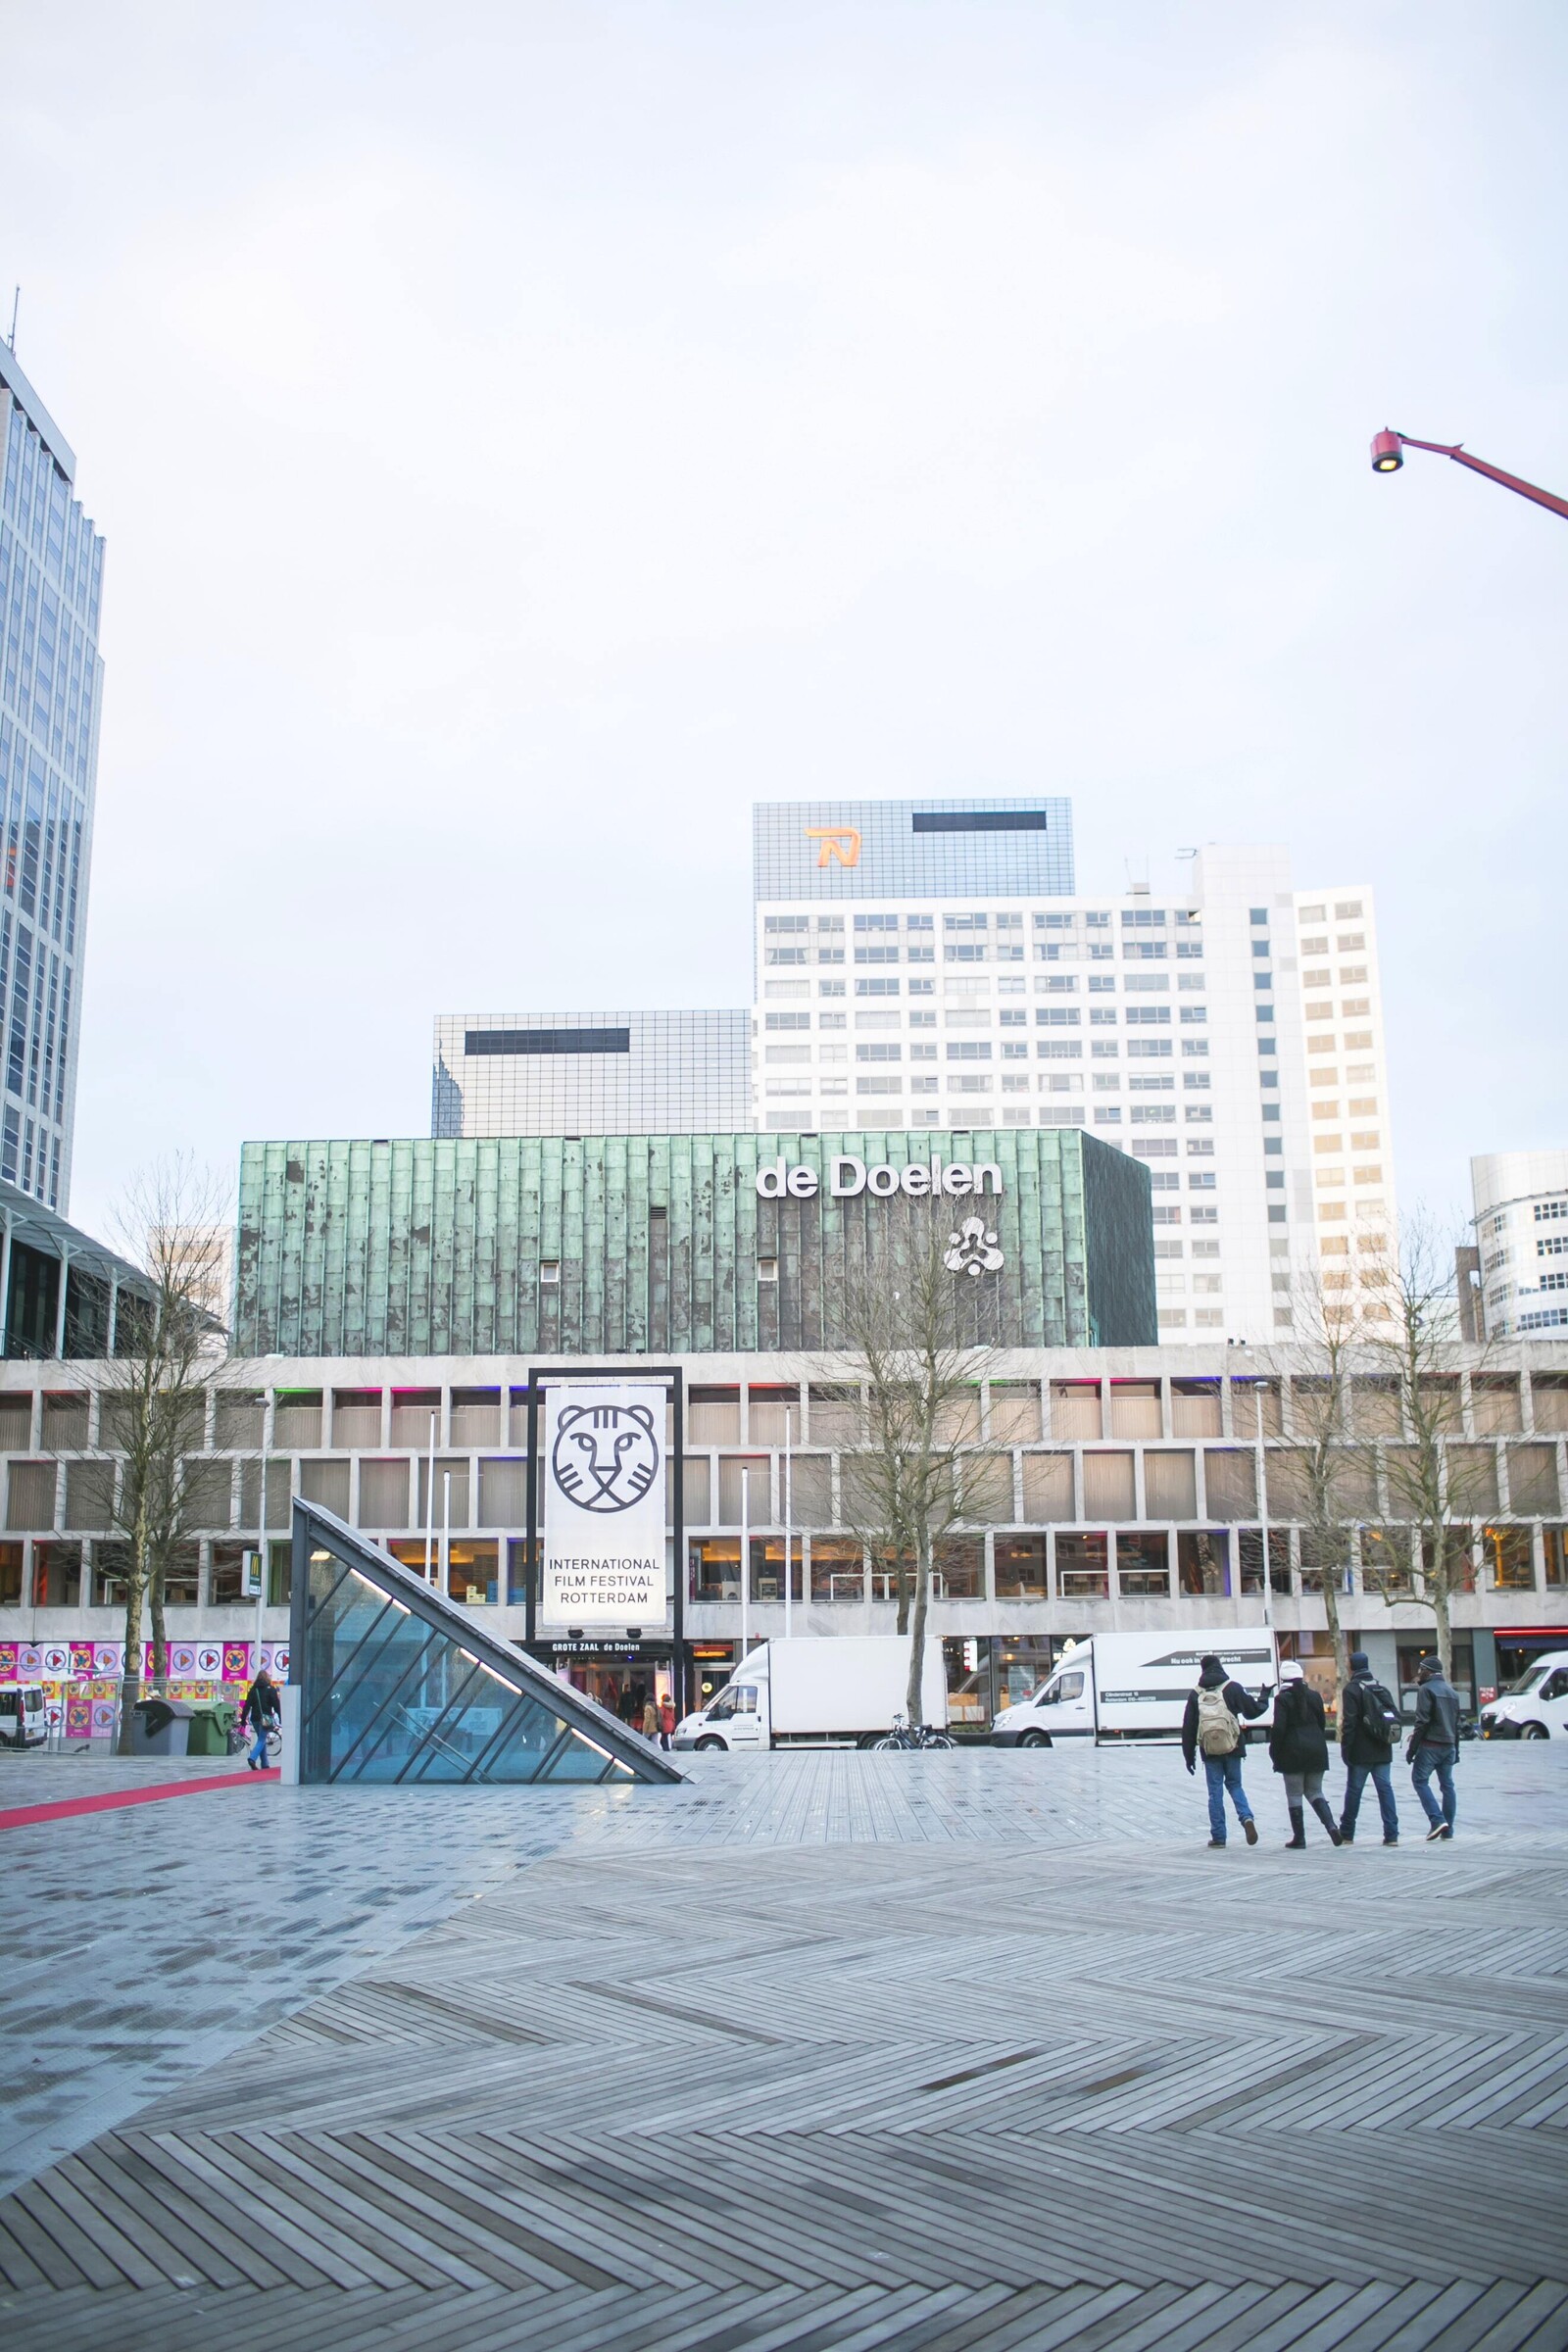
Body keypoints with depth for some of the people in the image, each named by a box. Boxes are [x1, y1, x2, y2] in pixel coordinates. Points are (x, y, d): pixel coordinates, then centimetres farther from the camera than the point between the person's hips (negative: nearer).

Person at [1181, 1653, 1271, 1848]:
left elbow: (1188, 1728, 4)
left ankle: (1218, 1836, 5)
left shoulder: (1195, 1694, 2)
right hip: (1232, 1748, 0)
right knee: (1234, 1784, 16)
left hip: (1209, 1751, 0)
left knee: (1215, 1792, 6)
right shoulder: (1232, 1688, -3)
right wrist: (1264, 1695, 20)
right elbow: (1252, 1711, 1)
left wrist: (1189, 1755, 11)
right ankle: (1247, 1817, -9)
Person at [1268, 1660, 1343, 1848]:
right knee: (1315, 1791, 15)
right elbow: (1322, 1724, 12)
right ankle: (1331, 1825, -6)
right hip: (1316, 1751, 5)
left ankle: (1299, 1838, 6)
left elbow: (1278, 1728, -15)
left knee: (1294, 1795, 4)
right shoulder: (1314, 1696, 6)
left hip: (1293, 1753, -5)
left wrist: (1274, 1753, -6)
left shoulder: (1283, 1699, -10)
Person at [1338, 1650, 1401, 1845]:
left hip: (1361, 1751, -5)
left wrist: (1345, 1748, -11)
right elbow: (1396, 1716, 12)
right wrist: (1387, 1737, 16)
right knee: (1385, 1789, 3)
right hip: (1383, 1751, 5)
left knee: (1354, 1790, 5)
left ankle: (1346, 1833, 15)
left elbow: (1349, 1721, -15)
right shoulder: (1381, 1688, 11)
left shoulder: (1352, 1689, -9)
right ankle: (1391, 1834, -5)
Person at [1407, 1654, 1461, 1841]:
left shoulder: (1426, 1689, -10)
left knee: (1420, 1780, -2)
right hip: (1449, 1746, 8)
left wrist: (1412, 1748, -12)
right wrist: (1455, 1749, 22)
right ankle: (1448, 1829, 8)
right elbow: (1456, 1723, 18)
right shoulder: (1452, 1691, 16)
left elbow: (1422, 1722, -15)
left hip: (1430, 1745, -8)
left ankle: (1437, 1820, -16)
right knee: (1447, 1785, 9)